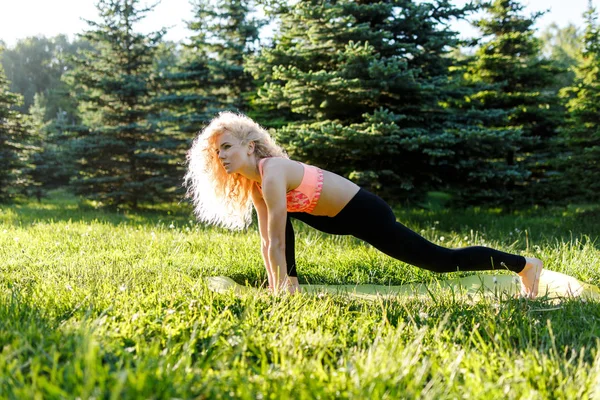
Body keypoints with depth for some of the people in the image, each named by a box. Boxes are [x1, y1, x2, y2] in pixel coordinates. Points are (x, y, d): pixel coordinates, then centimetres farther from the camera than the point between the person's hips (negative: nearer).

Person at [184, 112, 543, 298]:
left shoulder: (272, 174, -24)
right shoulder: (253, 182, 4)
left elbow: (277, 243, -24)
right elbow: (266, 241, 8)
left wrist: (279, 295, -19)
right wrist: (278, 288, 8)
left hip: (365, 213, -9)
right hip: (343, 217, 9)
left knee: (440, 260, -3)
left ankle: (524, 264, 11)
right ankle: (294, 281, 15)